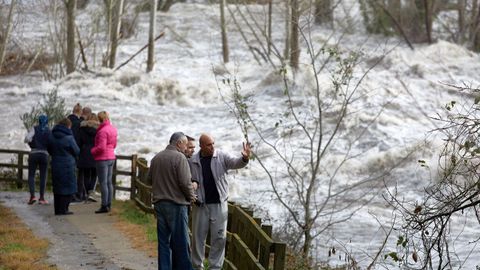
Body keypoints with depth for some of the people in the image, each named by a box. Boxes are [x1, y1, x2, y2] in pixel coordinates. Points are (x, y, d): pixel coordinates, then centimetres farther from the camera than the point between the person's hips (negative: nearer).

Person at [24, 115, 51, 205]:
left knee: (31, 175, 5)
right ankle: (42, 197, 7)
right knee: (43, 176, 8)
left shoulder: (35, 129, 0)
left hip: (34, 153, -1)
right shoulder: (49, 131, 3)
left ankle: (32, 195, -10)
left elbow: (27, 139, -12)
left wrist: (31, 143, 9)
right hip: (44, 154, 1)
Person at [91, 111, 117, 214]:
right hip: (111, 157, 9)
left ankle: (104, 206, -6)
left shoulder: (102, 131, -19)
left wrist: (92, 151, -5)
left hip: (102, 159, -9)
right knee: (109, 182, 12)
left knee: (103, 183, -6)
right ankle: (109, 204, 15)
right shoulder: (113, 129, 9)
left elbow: (101, 147, -21)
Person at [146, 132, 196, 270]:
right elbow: (185, 182, -17)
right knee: (180, 242, 0)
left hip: (159, 203, 6)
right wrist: (191, 196, -2)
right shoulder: (179, 157, -12)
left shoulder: (156, 158, 9)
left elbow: (149, 180, 16)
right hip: (176, 204, -6)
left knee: (163, 241, 10)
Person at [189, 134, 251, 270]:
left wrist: (244, 158, -38)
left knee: (219, 237, 2)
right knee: (198, 236, 7)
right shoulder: (192, 161, 1)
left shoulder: (221, 157, -1)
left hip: (219, 204, 0)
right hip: (200, 205, 0)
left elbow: (235, 163, -16)